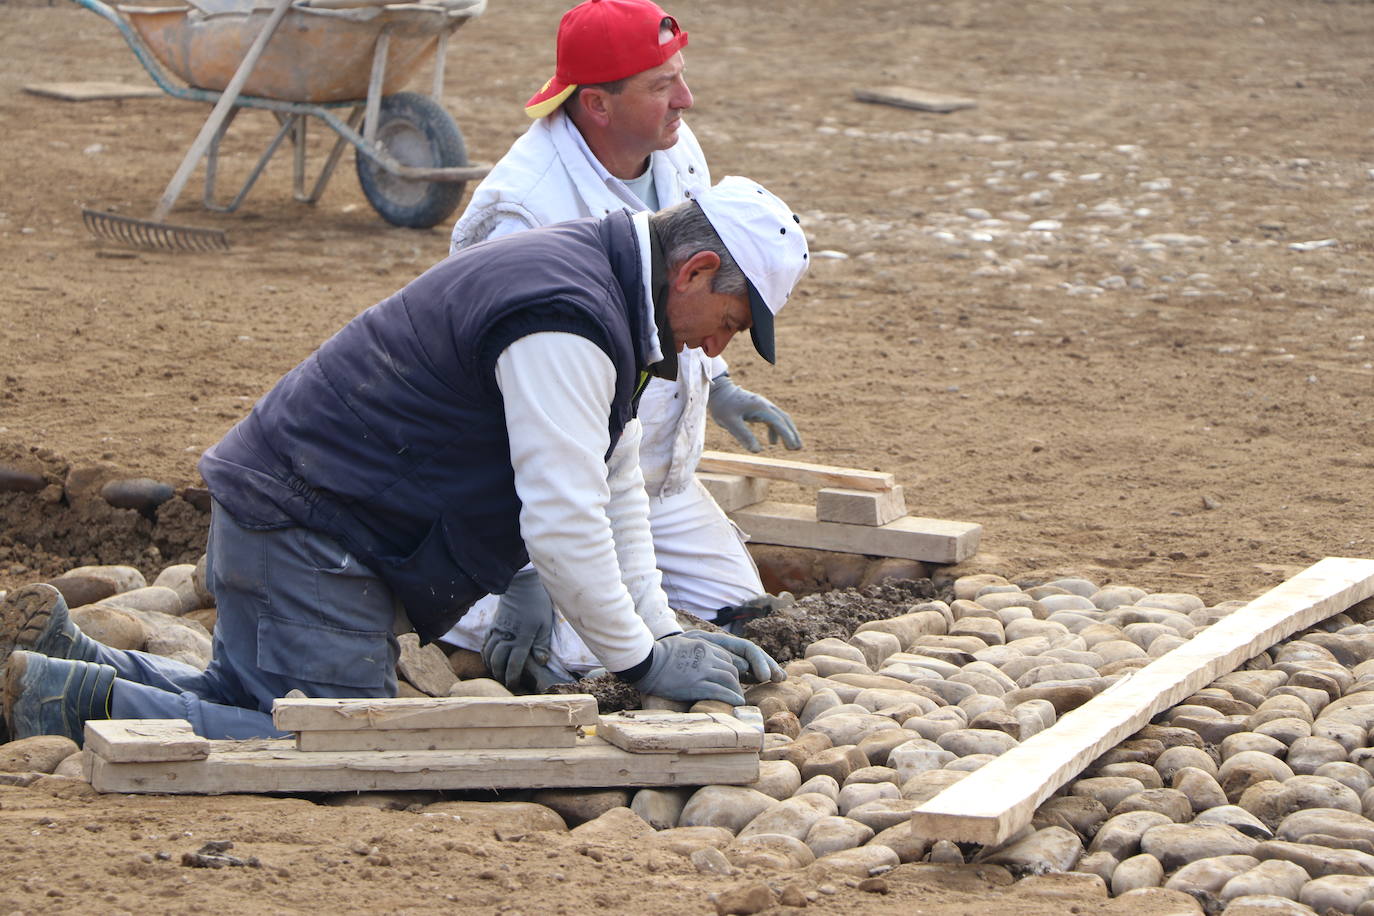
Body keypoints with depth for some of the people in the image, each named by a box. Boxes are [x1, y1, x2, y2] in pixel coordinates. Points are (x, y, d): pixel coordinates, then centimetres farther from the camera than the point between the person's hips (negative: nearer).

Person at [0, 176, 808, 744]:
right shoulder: (566, 323, -23)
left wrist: (661, 630, 12)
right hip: (311, 526, -11)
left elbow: (615, 489, 19)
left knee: (248, 702, 18)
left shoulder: (595, 289, 12)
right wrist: (643, 660, -13)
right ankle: (72, 700, -12)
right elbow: (562, 525, -24)